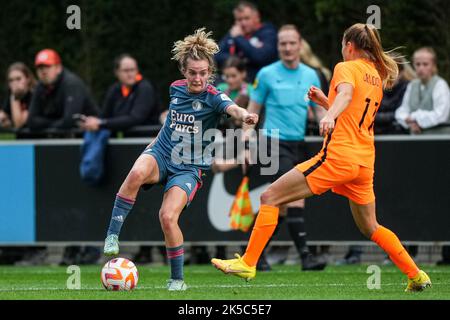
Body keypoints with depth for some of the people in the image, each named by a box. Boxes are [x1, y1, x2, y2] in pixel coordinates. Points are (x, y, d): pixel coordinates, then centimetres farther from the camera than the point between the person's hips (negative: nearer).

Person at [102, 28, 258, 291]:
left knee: (168, 217, -21)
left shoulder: (213, 97, -11)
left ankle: (177, 279, -1)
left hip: (189, 168, -3)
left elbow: (232, 108, -35)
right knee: (137, 173, -34)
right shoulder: (176, 89, 5)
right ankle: (112, 236, -26)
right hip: (161, 154, 3)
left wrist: (244, 115, -57)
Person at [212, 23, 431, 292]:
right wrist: (325, 102, 29)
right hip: (365, 161, 8)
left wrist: (330, 115, -46)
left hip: (338, 156, -8)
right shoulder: (377, 77, 20)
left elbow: (346, 93, -27)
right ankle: (417, 276, 19)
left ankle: (248, 263, -10)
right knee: (370, 228, 23)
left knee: (270, 198, -4)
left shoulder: (346, 67, -3)